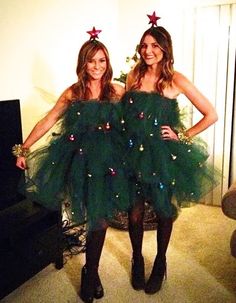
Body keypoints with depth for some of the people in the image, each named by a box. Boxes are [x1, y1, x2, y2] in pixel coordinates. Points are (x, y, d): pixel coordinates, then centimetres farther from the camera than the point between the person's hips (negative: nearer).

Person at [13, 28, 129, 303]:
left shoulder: (118, 92, 4)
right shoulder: (72, 93, 3)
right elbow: (47, 122, 4)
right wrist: (23, 149, 2)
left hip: (108, 159, 1)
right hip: (80, 159, -1)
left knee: (99, 216, 1)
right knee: (96, 217, -1)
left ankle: (90, 273, 24)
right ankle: (91, 274, 23)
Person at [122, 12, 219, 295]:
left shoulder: (175, 80, -7)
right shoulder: (133, 76, 3)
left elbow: (211, 115, -5)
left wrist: (183, 136, -8)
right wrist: (125, 143, 3)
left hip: (163, 155, -2)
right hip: (134, 152, 3)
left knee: (163, 211, 12)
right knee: (135, 212, 10)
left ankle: (160, 263, 35)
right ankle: (137, 260, 35)